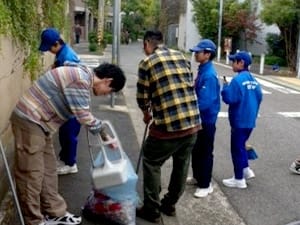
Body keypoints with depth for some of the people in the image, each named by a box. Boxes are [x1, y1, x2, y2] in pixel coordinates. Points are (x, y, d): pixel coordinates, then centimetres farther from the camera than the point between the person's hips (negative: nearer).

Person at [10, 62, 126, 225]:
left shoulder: (83, 74, 11)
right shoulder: (80, 79, -22)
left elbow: (82, 113, 17)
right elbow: (84, 117, -20)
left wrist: (102, 133, 17)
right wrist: (103, 134, -4)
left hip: (38, 122, 11)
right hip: (29, 121, -11)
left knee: (48, 170, 17)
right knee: (31, 174, -1)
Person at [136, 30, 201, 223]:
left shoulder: (147, 63, -3)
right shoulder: (182, 56, 11)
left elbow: (142, 98, 1)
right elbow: (191, 85, 16)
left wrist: (147, 113, 22)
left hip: (168, 126, -5)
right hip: (193, 122, 6)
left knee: (152, 163, 14)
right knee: (182, 165, 20)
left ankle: (152, 210, 19)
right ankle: (170, 204, 37)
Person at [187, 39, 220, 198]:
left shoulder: (209, 75, -24)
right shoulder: (202, 71, 6)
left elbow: (205, 102, -29)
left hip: (206, 120, -9)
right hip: (199, 119, 9)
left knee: (205, 153, 3)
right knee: (195, 150, 21)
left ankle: (205, 185, 16)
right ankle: (197, 176, 37)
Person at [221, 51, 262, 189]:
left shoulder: (237, 80, -19)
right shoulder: (254, 80, 7)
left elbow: (229, 99, -23)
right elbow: (259, 97, 13)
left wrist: (225, 87, -7)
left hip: (239, 121, -8)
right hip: (250, 120, 8)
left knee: (237, 149, 4)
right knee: (241, 145, 23)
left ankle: (239, 179, 12)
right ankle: (246, 170, 28)